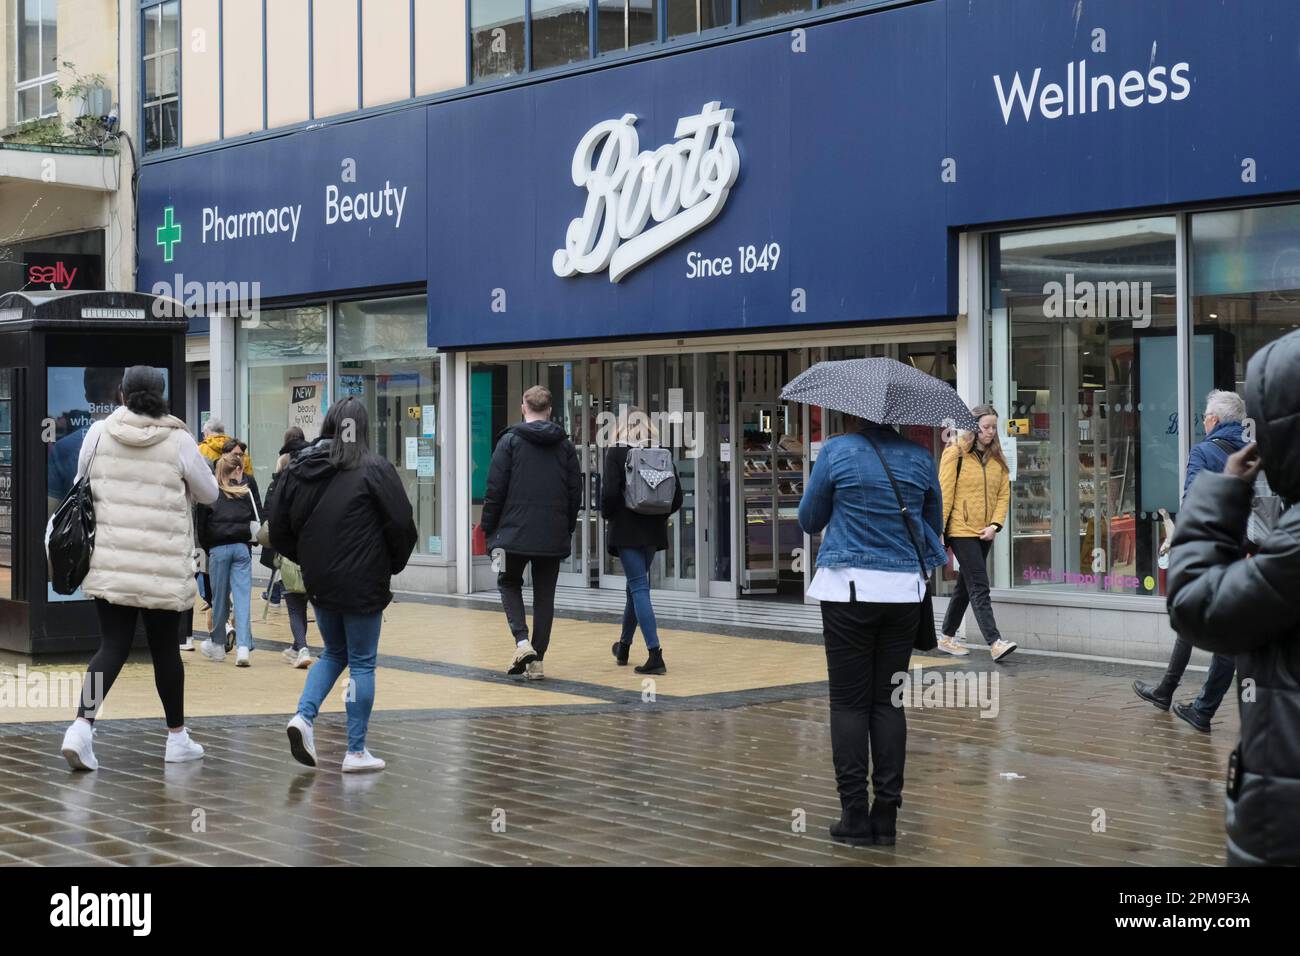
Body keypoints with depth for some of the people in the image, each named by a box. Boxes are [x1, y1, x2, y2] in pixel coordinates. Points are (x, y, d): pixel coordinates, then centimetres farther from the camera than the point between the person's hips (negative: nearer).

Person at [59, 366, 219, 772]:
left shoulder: (98, 433, -1)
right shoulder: (179, 441, -7)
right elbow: (209, 493, 6)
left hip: (107, 562, 2)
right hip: (163, 567, -2)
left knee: (113, 645, 5)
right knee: (165, 648, 12)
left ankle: (82, 725, -14)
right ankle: (177, 736, 23)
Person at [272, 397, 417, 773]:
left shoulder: (298, 469, 3)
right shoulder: (375, 469, -11)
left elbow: (279, 529, 6)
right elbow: (403, 525, -11)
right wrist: (394, 565, 6)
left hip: (319, 582, 5)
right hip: (363, 583, -5)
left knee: (334, 653, 22)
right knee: (362, 663, 5)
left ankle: (304, 715, 0)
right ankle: (356, 751, 7)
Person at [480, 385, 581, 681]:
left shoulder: (510, 441, -5)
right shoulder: (565, 446, 5)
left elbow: (495, 489, -7)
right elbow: (576, 492, 8)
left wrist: (488, 527, 2)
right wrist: (568, 529, 17)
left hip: (515, 532, -2)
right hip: (554, 536, 2)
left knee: (509, 582, 16)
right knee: (545, 594, 10)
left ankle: (522, 640, -5)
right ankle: (537, 659, 8)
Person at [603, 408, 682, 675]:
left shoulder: (616, 453, -6)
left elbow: (609, 492, -14)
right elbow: (677, 495, 2)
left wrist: (607, 515, 4)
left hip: (626, 529, -5)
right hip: (654, 530, 5)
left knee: (639, 588, -6)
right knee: (636, 586, 20)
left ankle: (655, 654, -15)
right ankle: (624, 645, 36)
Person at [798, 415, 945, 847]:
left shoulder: (837, 451, -6)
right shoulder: (919, 457, 4)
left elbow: (809, 520, 5)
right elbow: (933, 524, 16)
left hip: (848, 588, -3)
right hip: (904, 591, 3)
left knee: (849, 702, 2)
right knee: (888, 701, 7)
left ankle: (855, 816, -1)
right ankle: (886, 817, 6)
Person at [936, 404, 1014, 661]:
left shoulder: (997, 458, 11)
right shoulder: (955, 454, -6)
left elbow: (1003, 494, 10)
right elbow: (944, 494, -7)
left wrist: (995, 525, -6)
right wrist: (938, 531, -11)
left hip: (984, 533, 7)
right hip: (961, 530, -6)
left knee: (966, 587, 14)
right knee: (979, 588, -12)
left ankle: (947, 638, 25)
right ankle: (995, 642, -19)